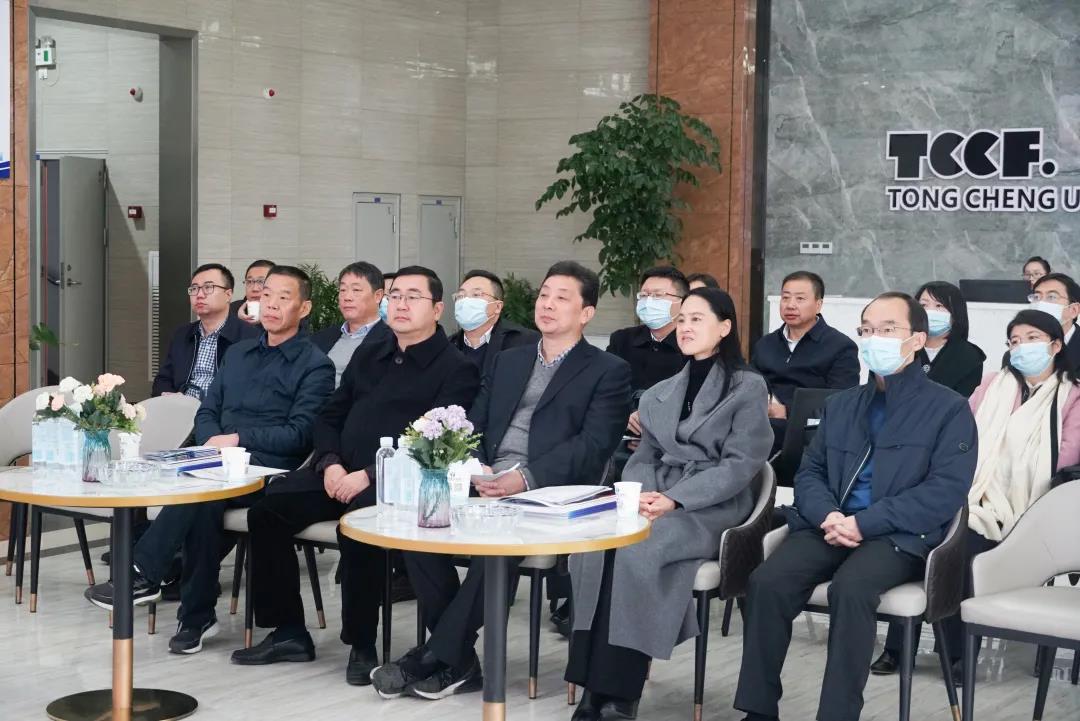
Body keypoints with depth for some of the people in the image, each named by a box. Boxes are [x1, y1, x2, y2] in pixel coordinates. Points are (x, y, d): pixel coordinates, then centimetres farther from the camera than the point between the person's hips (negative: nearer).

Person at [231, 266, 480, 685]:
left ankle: (361, 645, -17)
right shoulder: (368, 357, 22)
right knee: (266, 510, -12)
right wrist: (330, 463, 0)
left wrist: (369, 475, -19)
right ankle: (288, 633, -2)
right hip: (339, 474, 7)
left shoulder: (455, 369, 0)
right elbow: (330, 417, 22)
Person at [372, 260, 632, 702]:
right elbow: (473, 427, 18)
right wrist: (475, 469, -7)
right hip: (486, 488, 5)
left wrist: (526, 478, -22)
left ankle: (434, 656, -22)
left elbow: (593, 445, -8)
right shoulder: (508, 361, 24)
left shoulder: (608, 372, 6)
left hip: (549, 496, -5)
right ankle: (458, 660, -14)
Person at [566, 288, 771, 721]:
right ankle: (595, 685, -29)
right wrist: (640, 494, -7)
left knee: (634, 549, -34)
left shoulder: (748, 388, 3)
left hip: (714, 509, -5)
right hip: (656, 502, 5)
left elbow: (740, 463, -7)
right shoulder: (660, 394, 21)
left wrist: (675, 500, -17)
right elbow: (644, 457, 17)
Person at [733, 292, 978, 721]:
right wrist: (827, 515, -7)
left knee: (850, 588, -36)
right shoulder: (841, 405, 20)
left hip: (900, 537, -4)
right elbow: (809, 472, 18)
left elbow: (946, 491, -9)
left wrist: (865, 523, -16)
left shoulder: (949, 409, 2)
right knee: (766, 582, -23)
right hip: (831, 529, 5)